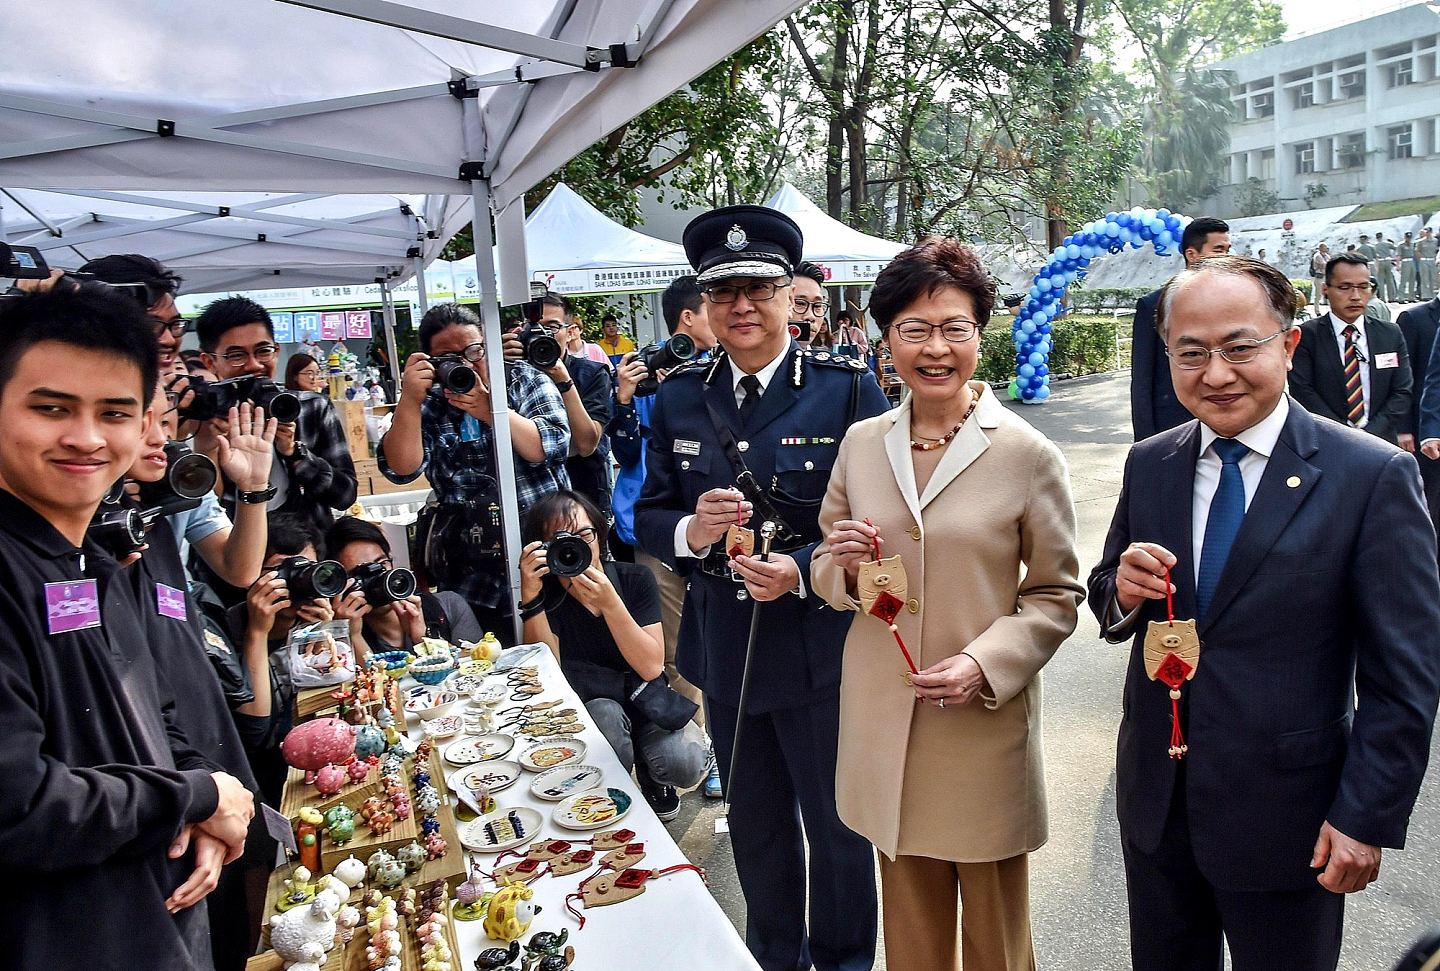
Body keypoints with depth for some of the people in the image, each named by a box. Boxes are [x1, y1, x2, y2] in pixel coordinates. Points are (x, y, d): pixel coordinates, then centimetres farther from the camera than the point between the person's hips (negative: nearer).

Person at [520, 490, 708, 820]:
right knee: (604, 712, -34)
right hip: (587, 712, 0)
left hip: (647, 704, 1)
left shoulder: (634, 579, -10)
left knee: (684, 764, -27)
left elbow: (651, 668, -19)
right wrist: (530, 598, -30)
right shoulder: (546, 595, -10)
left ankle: (652, 779, 11)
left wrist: (609, 602, -32)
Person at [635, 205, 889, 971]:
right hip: (723, 647, 4)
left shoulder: (848, 389, -10)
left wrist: (805, 572, -25)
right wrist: (691, 532, -19)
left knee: (837, 823, 16)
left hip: (820, 647, -3)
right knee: (754, 824, 22)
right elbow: (649, 517, 3)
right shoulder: (678, 399, 1)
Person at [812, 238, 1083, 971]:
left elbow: (1056, 594, -3)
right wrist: (843, 565, -13)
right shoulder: (860, 443, 2)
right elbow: (826, 576, 10)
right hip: (883, 724, 3)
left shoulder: (1028, 455, -9)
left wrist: (985, 665, -18)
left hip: (986, 725, -3)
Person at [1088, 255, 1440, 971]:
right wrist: (1123, 591, -14)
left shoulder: (1373, 475, -13)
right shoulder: (1148, 466, 0)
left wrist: (1367, 820, -11)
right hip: (1154, 801, 4)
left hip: (1286, 816, -4)